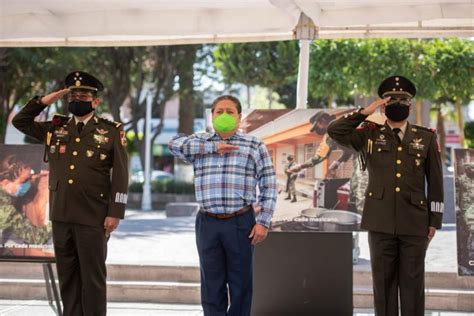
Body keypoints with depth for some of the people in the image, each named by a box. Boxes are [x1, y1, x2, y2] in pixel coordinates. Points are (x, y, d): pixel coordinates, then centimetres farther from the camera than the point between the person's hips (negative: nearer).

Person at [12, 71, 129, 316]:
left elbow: (120, 176, -3)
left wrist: (115, 213, -10)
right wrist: (43, 102, 5)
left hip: (93, 218, -4)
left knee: (92, 277, 0)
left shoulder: (111, 132, 0)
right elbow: (20, 121, 17)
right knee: (67, 276, 10)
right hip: (61, 216, 4)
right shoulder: (55, 129, 12)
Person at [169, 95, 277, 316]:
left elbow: (268, 186, 2)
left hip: (240, 223, -2)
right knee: (211, 284, 6)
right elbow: (175, 144, -11)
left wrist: (263, 222, -7)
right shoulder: (201, 142, 10)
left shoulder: (254, 146, 5)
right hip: (208, 223, 2)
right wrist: (213, 147, -14)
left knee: (240, 283, 5)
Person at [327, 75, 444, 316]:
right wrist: (365, 112, -7)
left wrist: (434, 221, 4)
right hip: (380, 224, 0)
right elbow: (334, 131, -3)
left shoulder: (426, 138, 8)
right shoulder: (369, 135, 8)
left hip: (414, 224, 0)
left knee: (412, 283, 2)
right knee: (383, 282, 5)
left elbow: (435, 183, 8)